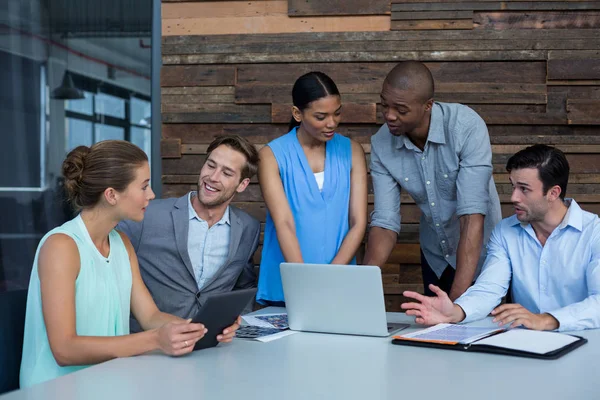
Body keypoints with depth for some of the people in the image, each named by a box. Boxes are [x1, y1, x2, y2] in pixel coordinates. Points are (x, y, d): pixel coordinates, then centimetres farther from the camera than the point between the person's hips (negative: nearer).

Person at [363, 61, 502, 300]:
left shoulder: (467, 127, -29)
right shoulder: (381, 145, -16)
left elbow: (472, 215, -34)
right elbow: (385, 221, -16)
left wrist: (458, 299, -40)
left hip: (478, 253, -4)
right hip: (434, 254, 4)